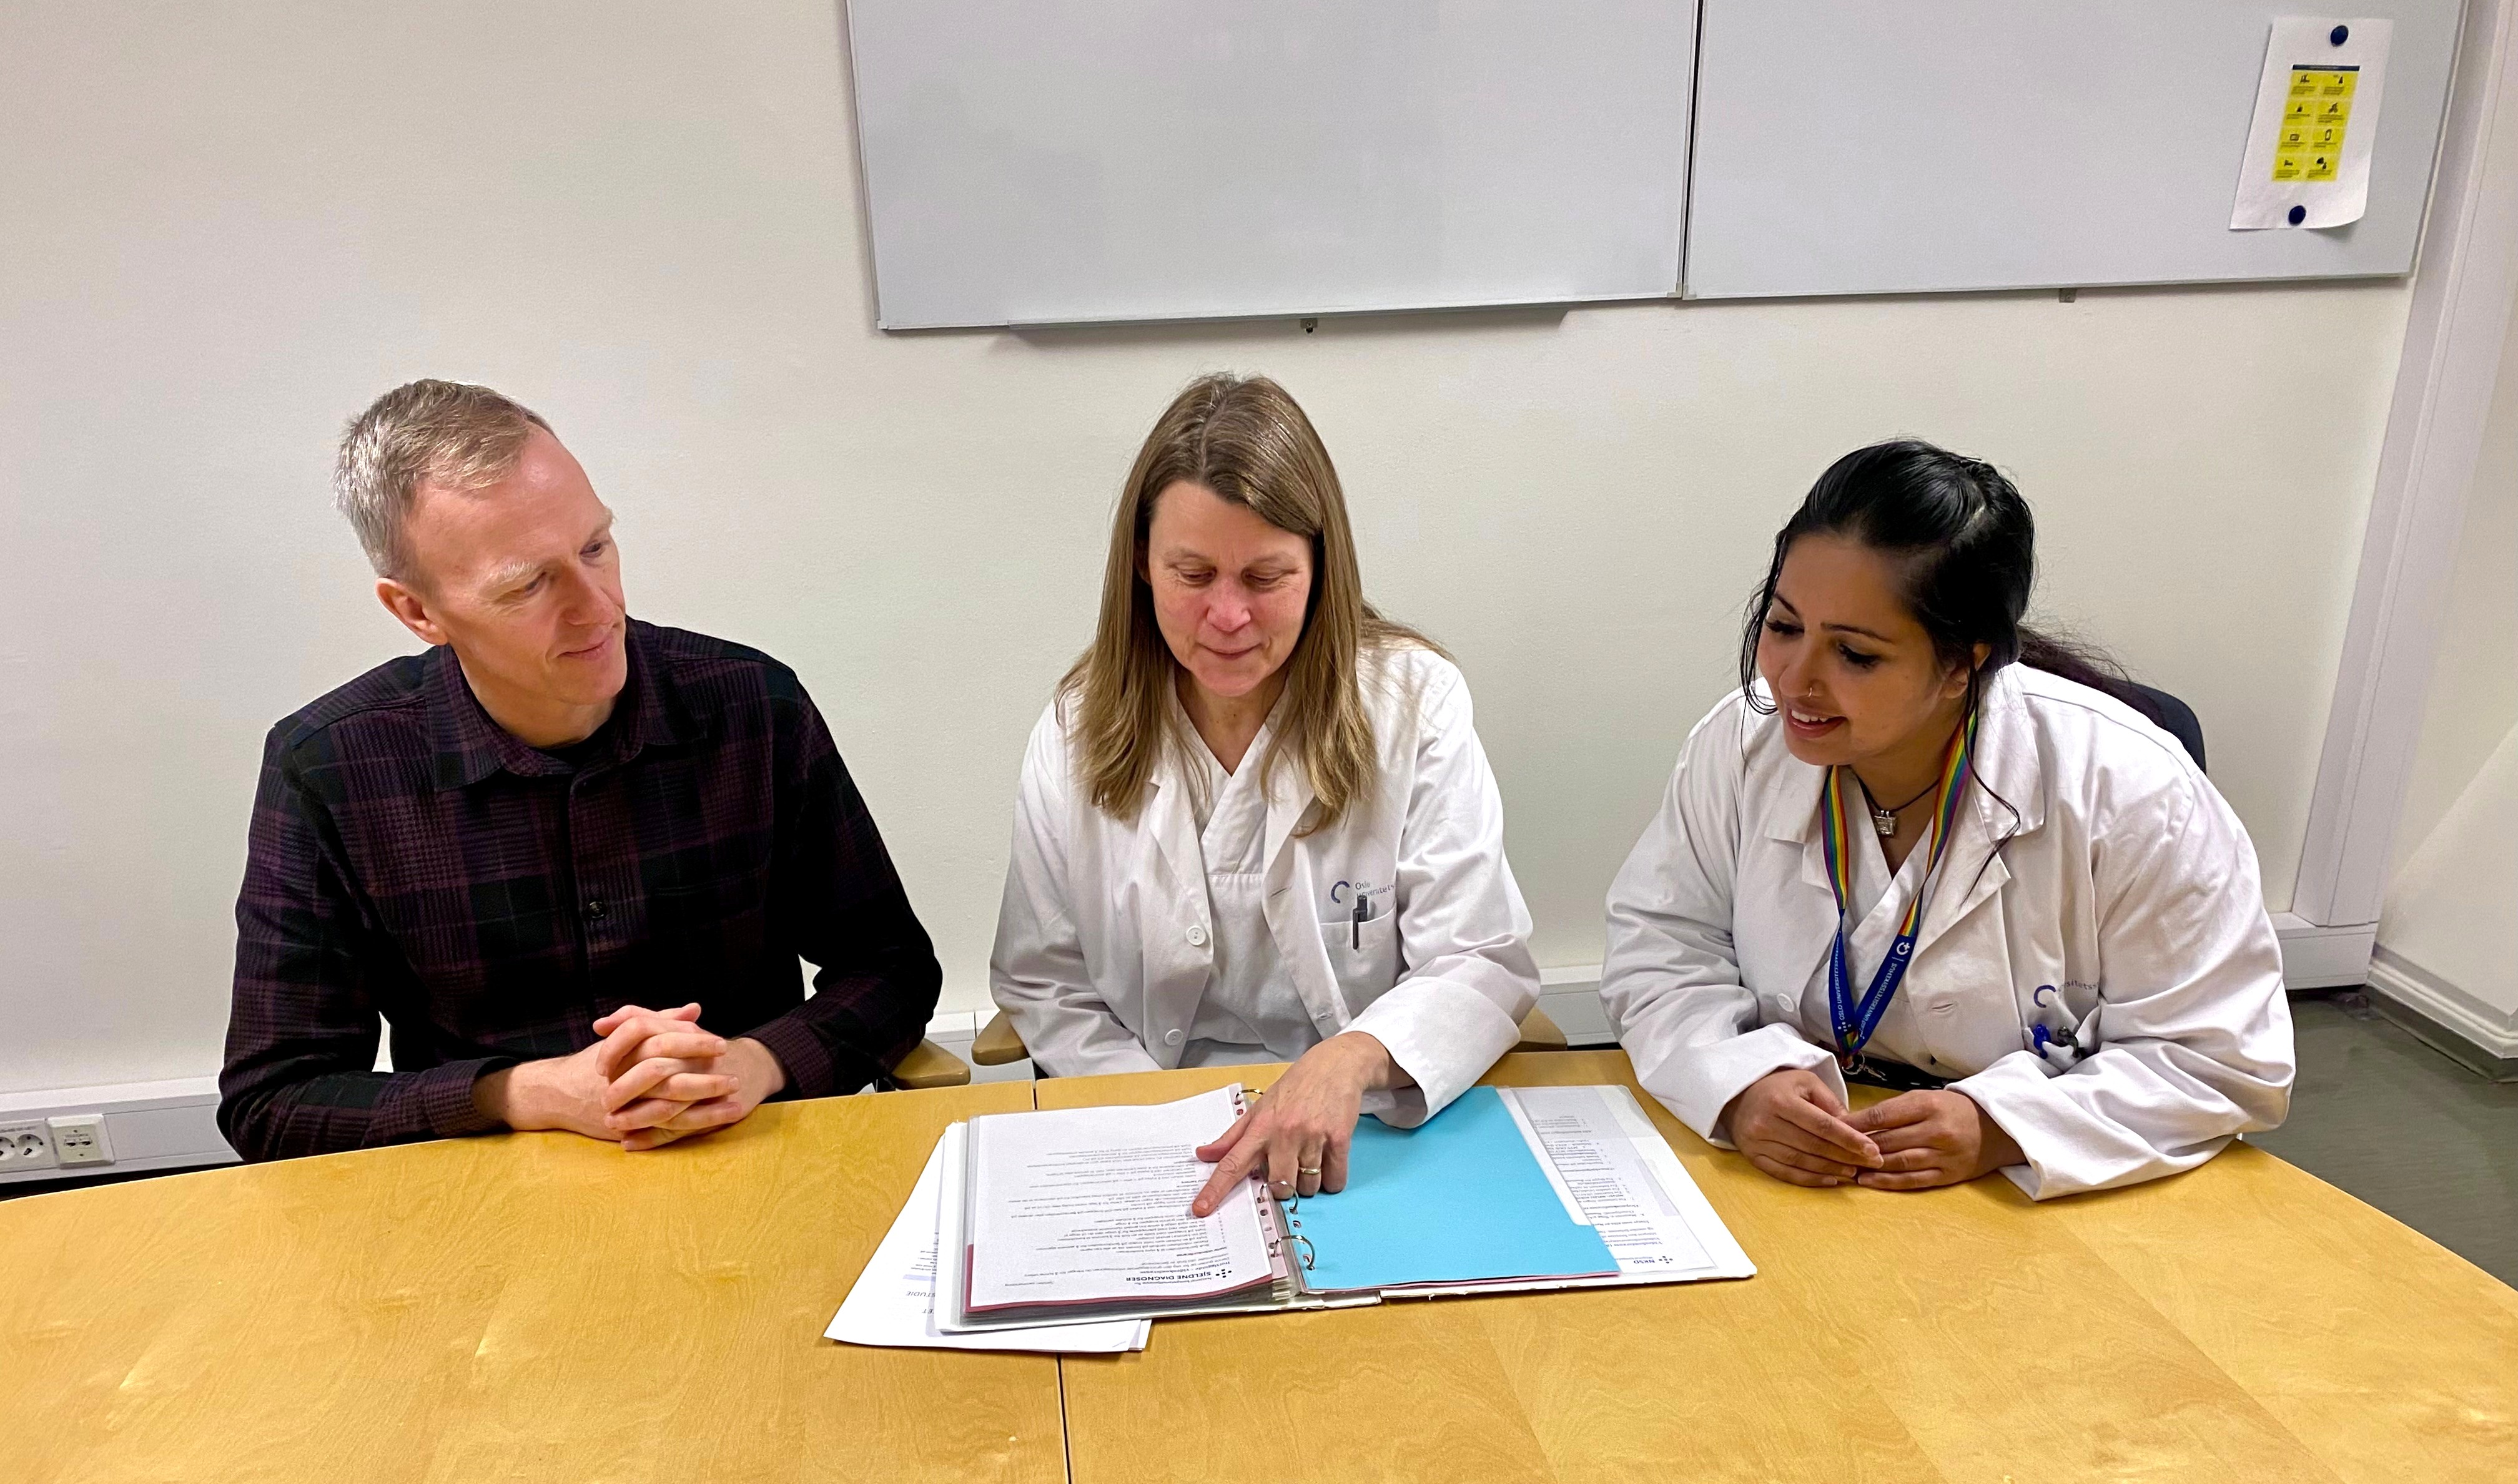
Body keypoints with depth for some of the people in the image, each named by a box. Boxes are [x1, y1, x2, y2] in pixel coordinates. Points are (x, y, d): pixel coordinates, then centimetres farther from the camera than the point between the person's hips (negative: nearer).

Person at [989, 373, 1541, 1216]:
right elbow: (1043, 986, 7)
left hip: (1377, 1134, -1)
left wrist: (1356, 1057, -30)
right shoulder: (1078, 734, 0)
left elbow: (1483, 964, -9)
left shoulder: (1413, 702, -6)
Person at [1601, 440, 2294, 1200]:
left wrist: (2000, 1127, -23)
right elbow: (1660, 949, -4)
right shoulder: (1742, 746, -8)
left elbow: (2223, 1060, -9)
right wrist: (1738, 1082, -22)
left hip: (2037, 1204, 0)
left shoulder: (2128, 793, -14)